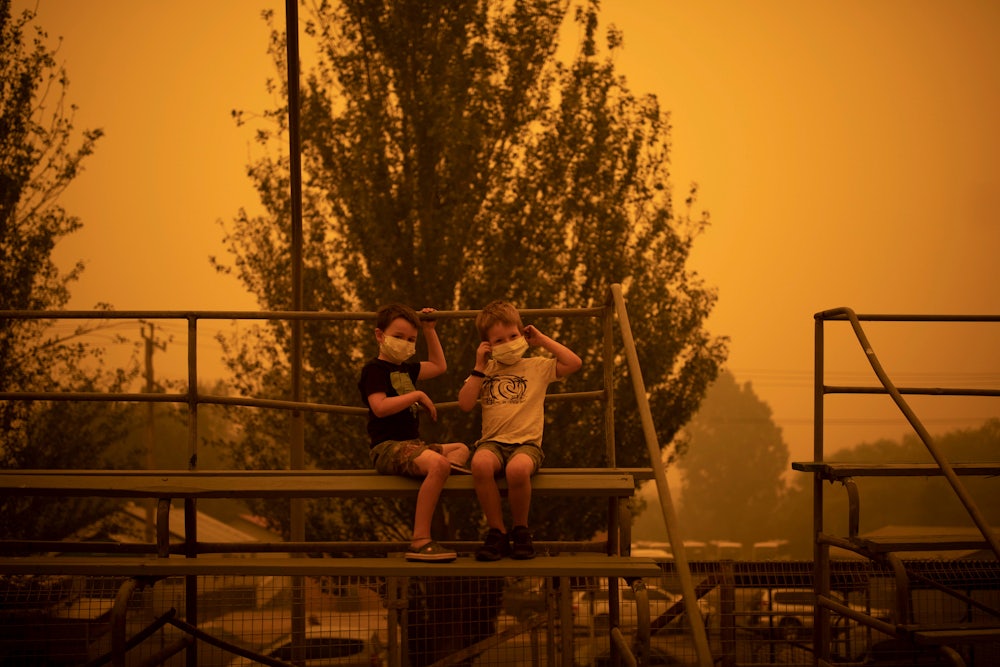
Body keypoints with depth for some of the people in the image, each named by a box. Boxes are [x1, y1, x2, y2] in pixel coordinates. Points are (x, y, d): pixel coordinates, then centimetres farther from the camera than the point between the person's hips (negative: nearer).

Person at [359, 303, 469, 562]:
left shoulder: (405, 369, 21)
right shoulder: (374, 369, -6)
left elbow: (439, 366, 37)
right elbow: (380, 407, -22)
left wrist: (430, 331, 31)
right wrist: (417, 396, -14)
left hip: (411, 445, 10)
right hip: (387, 447, -10)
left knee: (461, 450, 25)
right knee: (438, 464, -36)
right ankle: (419, 542, -40)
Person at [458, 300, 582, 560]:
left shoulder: (536, 366, 13)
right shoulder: (486, 371, 19)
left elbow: (574, 363, 0)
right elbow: (465, 403, 7)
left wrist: (542, 340, 7)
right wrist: (479, 366, 5)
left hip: (526, 443, -2)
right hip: (492, 442, 2)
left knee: (518, 468, -40)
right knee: (480, 463, -37)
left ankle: (520, 529, -11)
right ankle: (497, 531, -19)